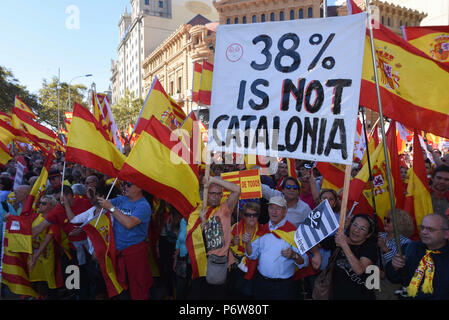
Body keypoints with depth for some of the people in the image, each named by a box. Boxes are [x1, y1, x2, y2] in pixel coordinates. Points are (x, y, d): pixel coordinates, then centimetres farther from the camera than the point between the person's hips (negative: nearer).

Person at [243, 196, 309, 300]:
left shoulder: (293, 232, -9)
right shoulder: (263, 230, 4)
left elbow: (304, 262, -11)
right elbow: (252, 255, 7)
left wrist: (294, 255, -30)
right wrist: (248, 243, -11)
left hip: (282, 285, -4)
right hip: (260, 282, 4)